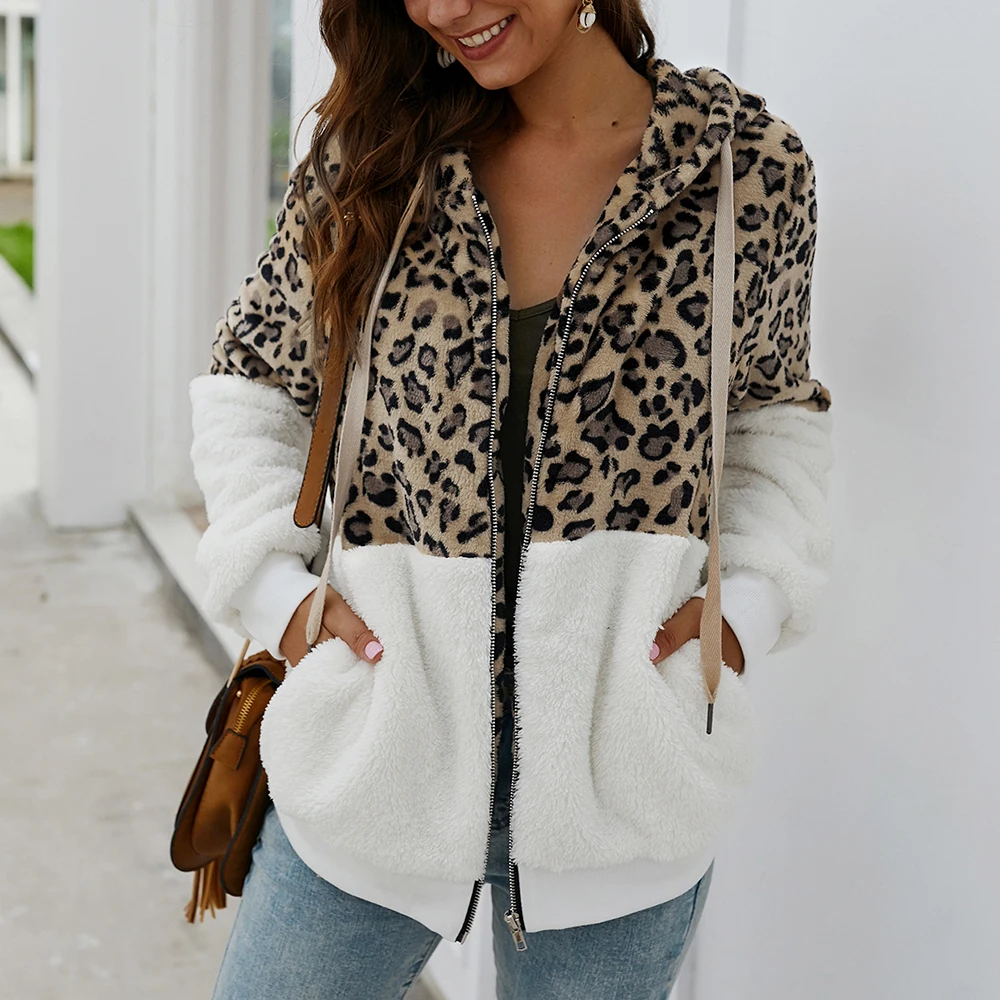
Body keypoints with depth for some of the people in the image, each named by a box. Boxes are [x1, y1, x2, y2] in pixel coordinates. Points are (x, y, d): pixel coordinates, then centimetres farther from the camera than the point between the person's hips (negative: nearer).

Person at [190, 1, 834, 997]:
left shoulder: (753, 167, -3)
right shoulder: (376, 153, 0)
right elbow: (248, 379, 10)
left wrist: (750, 599, -4)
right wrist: (274, 579, -4)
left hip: (620, 782, -1)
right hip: (375, 754, 1)